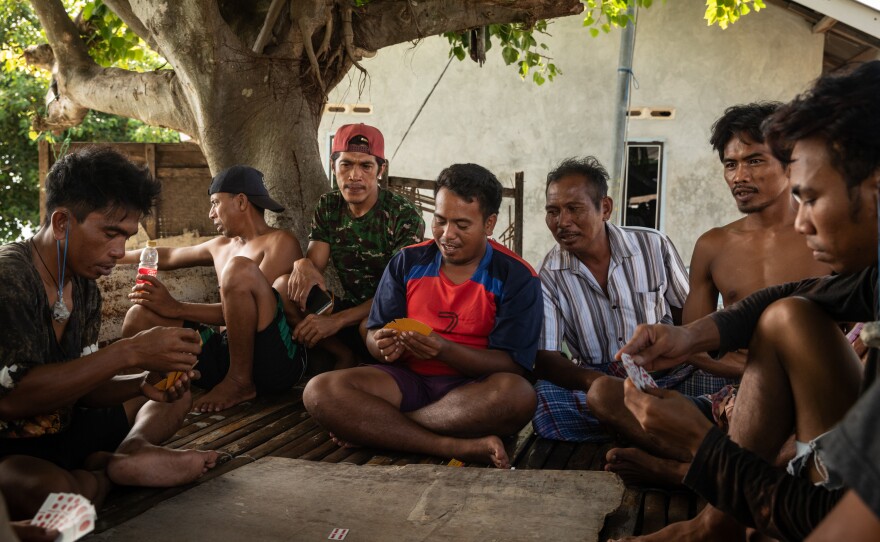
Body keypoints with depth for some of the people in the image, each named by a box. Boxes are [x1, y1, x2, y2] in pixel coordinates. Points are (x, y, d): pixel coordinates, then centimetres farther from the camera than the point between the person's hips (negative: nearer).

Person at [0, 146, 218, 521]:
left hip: (61, 432, 9)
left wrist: (145, 383, -12)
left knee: (175, 394, 14)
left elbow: (78, 385, 9)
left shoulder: (84, 289, 7)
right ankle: (95, 481, -7)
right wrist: (129, 353, -30)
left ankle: (128, 453, -16)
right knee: (48, 487, -42)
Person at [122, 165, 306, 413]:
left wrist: (177, 308, -15)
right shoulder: (220, 246, 23)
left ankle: (239, 382, -19)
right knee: (140, 316, -1)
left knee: (239, 269, -29)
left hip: (279, 360, -7)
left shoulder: (281, 242, -3)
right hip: (228, 353, 7)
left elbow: (247, 307, -15)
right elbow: (169, 256, 39)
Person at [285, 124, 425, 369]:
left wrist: (337, 321, -32)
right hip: (351, 306, 5)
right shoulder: (328, 207, 2)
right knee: (284, 290, -16)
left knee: (370, 326, -39)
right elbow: (314, 264, -4)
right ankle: (345, 356, -5)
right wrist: (302, 265, -32)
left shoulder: (404, 215, -16)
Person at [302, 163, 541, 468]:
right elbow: (373, 335, 8)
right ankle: (460, 447, -27)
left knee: (517, 395, -37)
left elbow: (512, 364, -10)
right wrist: (384, 346, -18)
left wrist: (443, 349, -25)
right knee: (320, 390, -23)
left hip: (474, 388, -2)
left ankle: (372, 426, -21)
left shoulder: (517, 277, -2)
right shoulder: (407, 262, 9)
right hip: (408, 380, 3)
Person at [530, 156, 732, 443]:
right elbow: (543, 357, -9)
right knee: (544, 395, -33)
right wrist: (592, 380, -30)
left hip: (667, 372, 0)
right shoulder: (549, 275, -3)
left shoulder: (654, 247, 0)